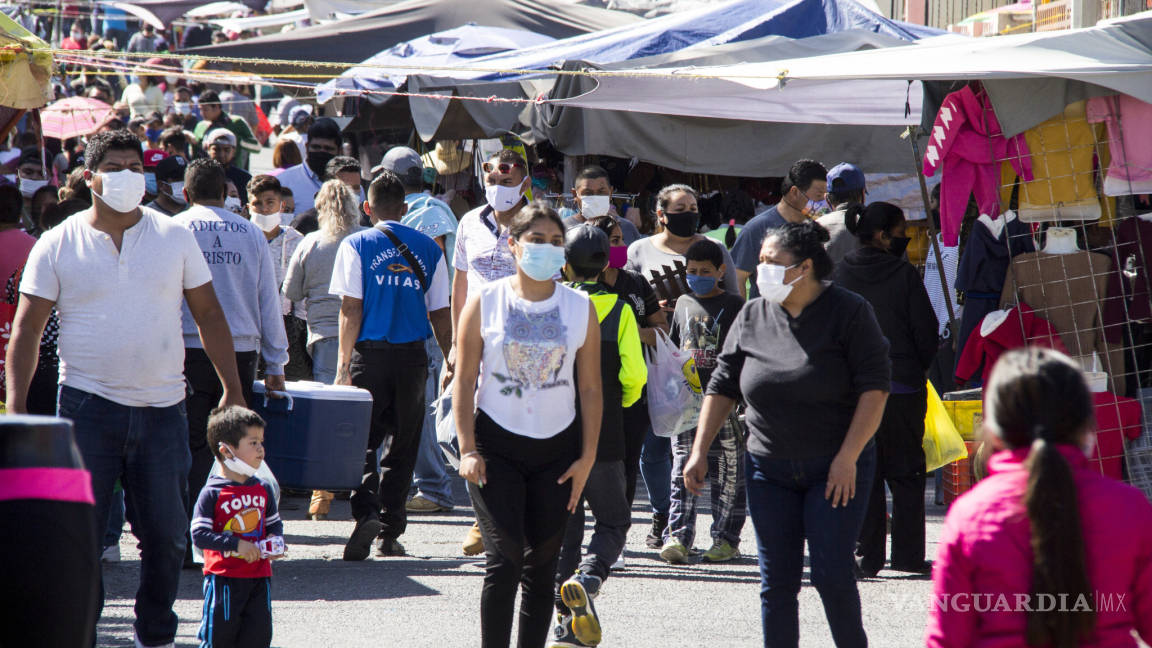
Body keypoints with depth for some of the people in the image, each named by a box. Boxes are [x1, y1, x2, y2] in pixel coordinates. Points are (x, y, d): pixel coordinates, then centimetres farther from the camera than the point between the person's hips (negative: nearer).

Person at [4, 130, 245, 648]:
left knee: (166, 534, 7)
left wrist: (233, 391, 5)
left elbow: (209, 315, 11)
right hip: (88, 405, -2)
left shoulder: (174, 237, 6)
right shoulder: (58, 245, 0)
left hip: (162, 406, 2)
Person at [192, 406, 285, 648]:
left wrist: (276, 539, -1)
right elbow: (199, 535, -15)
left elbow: (275, 523, 22)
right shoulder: (212, 493, -10)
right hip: (223, 577, -5)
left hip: (259, 577, 5)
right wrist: (236, 544, -22)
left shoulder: (263, 490, 9)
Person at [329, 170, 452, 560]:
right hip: (413, 355, 2)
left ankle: (366, 513, -21)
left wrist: (344, 364, -4)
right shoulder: (428, 249, 6)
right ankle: (390, 534, 12)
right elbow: (440, 314, 6)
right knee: (401, 445, 11)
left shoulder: (356, 246, -2)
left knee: (363, 440, 3)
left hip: (370, 353, -2)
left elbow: (351, 309, -7)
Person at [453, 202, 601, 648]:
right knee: (504, 559, -12)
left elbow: (590, 389, 7)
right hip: (497, 445, -2)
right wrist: (467, 449, -7)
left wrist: (587, 457, 1)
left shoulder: (580, 308, 5)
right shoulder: (484, 302, 0)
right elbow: (465, 381, 0)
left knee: (542, 564, 4)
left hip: (557, 450, 2)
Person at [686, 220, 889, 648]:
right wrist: (699, 451, 7)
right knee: (776, 581, 3)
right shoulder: (752, 317, 5)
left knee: (831, 576, -9)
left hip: (836, 469, -4)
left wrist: (848, 457, -16)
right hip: (770, 469, 4)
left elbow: (875, 388, -10)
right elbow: (722, 387, 12)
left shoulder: (848, 312, -7)